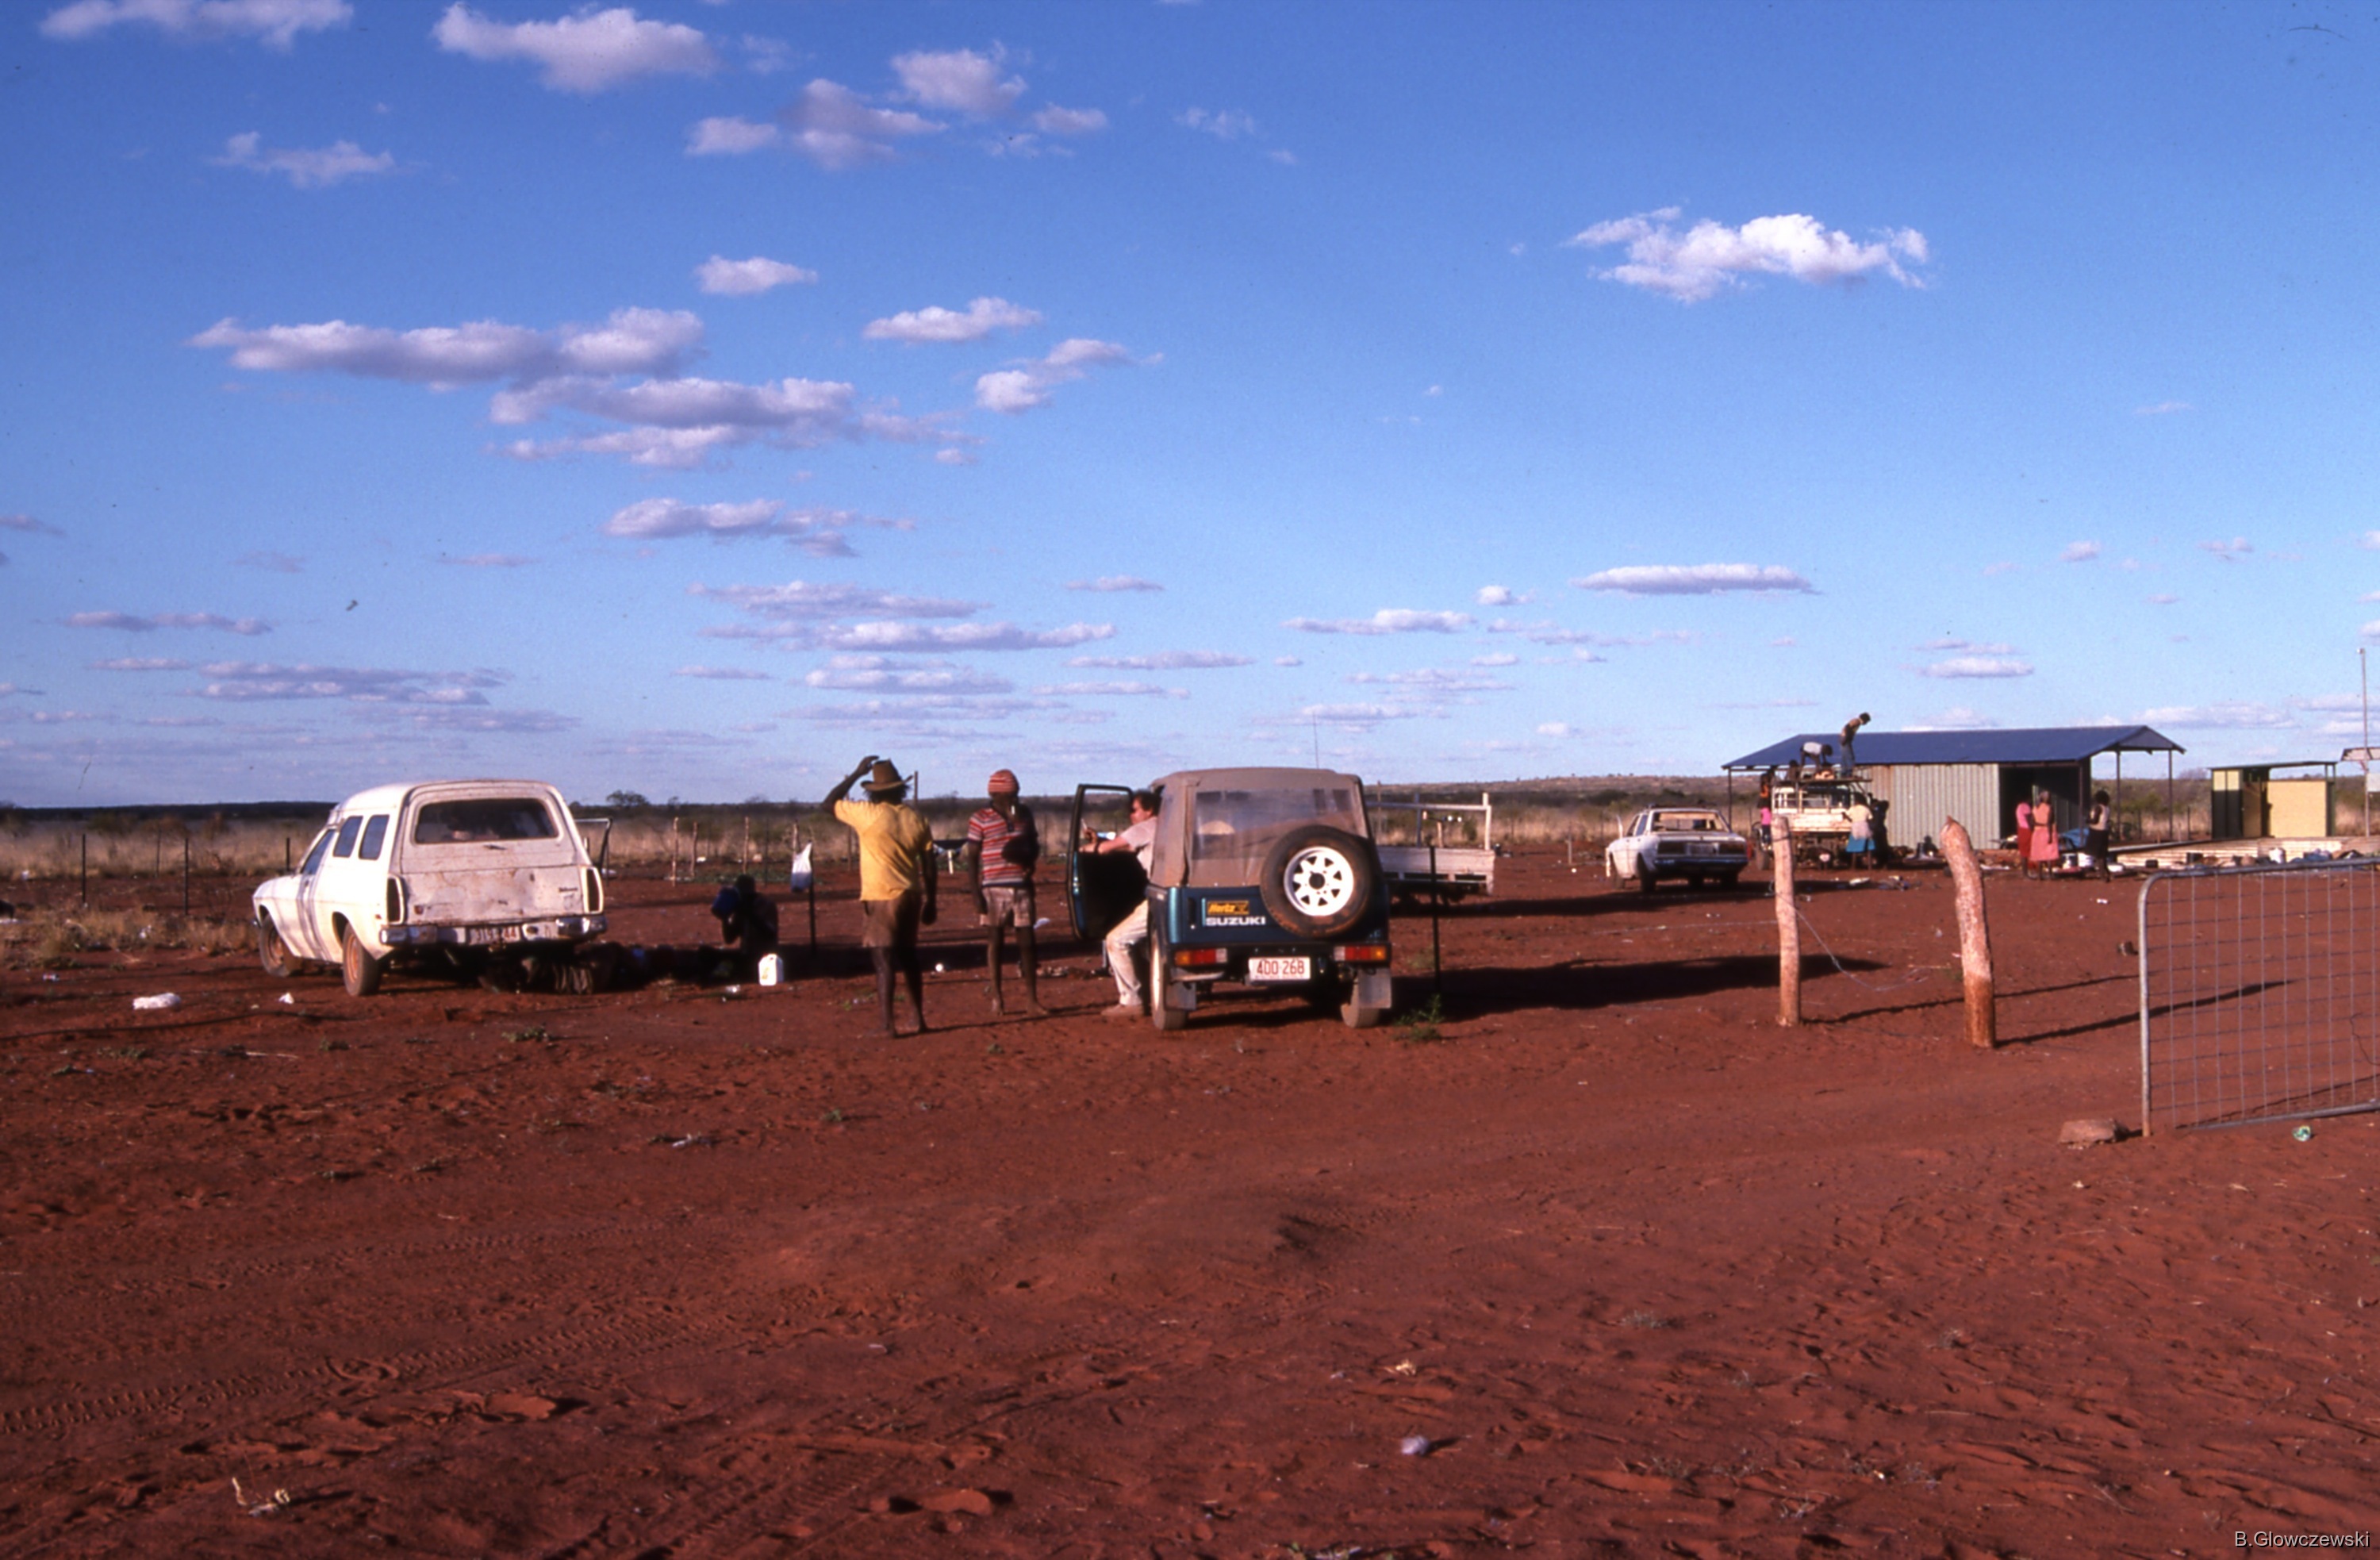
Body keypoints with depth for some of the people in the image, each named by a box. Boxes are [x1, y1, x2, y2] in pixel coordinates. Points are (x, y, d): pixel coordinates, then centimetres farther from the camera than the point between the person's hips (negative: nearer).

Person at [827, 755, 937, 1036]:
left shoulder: (868, 815, -11)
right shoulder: (916, 819, 4)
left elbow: (831, 802, 3)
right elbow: (928, 866, 7)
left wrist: (857, 773, 9)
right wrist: (930, 902, 15)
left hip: (880, 899, -5)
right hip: (910, 897, 5)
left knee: (883, 962, -4)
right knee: (908, 959, 16)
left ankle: (887, 1024, -7)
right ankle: (918, 1019, 22)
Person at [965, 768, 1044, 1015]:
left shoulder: (1024, 813, 8)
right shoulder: (981, 818, -5)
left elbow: (1034, 845, 20)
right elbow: (972, 858, -3)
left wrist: (1029, 857, -4)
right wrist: (976, 893, -9)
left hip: (1022, 886, 4)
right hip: (994, 889, -4)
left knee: (1026, 942, 4)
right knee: (995, 941, 3)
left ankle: (1032, 999, 9)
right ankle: (997, 998, 11)